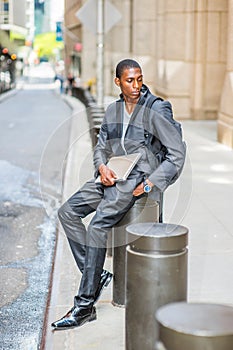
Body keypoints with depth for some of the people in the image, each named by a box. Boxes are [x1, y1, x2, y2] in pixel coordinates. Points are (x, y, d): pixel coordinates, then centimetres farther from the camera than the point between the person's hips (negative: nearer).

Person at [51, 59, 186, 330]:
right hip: (112, 176, 7)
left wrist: (149, 184, -14)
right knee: (68, 212, -9)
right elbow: (101, 147, 21)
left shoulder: (156, 111, -6)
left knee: (98, 226, -24)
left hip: (137, 178, -7)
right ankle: (97, 275, -3)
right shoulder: (113, 111, 14)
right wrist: (102, 167, -3)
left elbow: (177, 154, -7)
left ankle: (84, 306, -18)